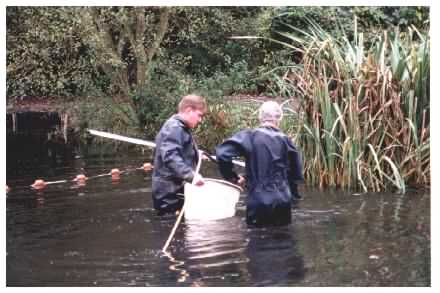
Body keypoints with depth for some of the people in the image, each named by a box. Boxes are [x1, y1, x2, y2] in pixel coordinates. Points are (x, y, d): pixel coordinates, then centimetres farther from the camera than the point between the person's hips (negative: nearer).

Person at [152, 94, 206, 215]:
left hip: (177, 190, 11)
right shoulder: (174, 128, -17)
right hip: (170, 194, -11)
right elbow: (170, 157, -32)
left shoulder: (182, 128, 18)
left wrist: (197, 155, 18)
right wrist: (191, 175, -39)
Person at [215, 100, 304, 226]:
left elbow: (222, 153, -16)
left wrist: (232, 177, -2)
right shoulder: (285, 140, 1)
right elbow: (296, 174, 6)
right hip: (283, 203, 2)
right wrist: (293, 195, 21)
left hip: (258, 202, -2)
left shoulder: (250, 136, -6)